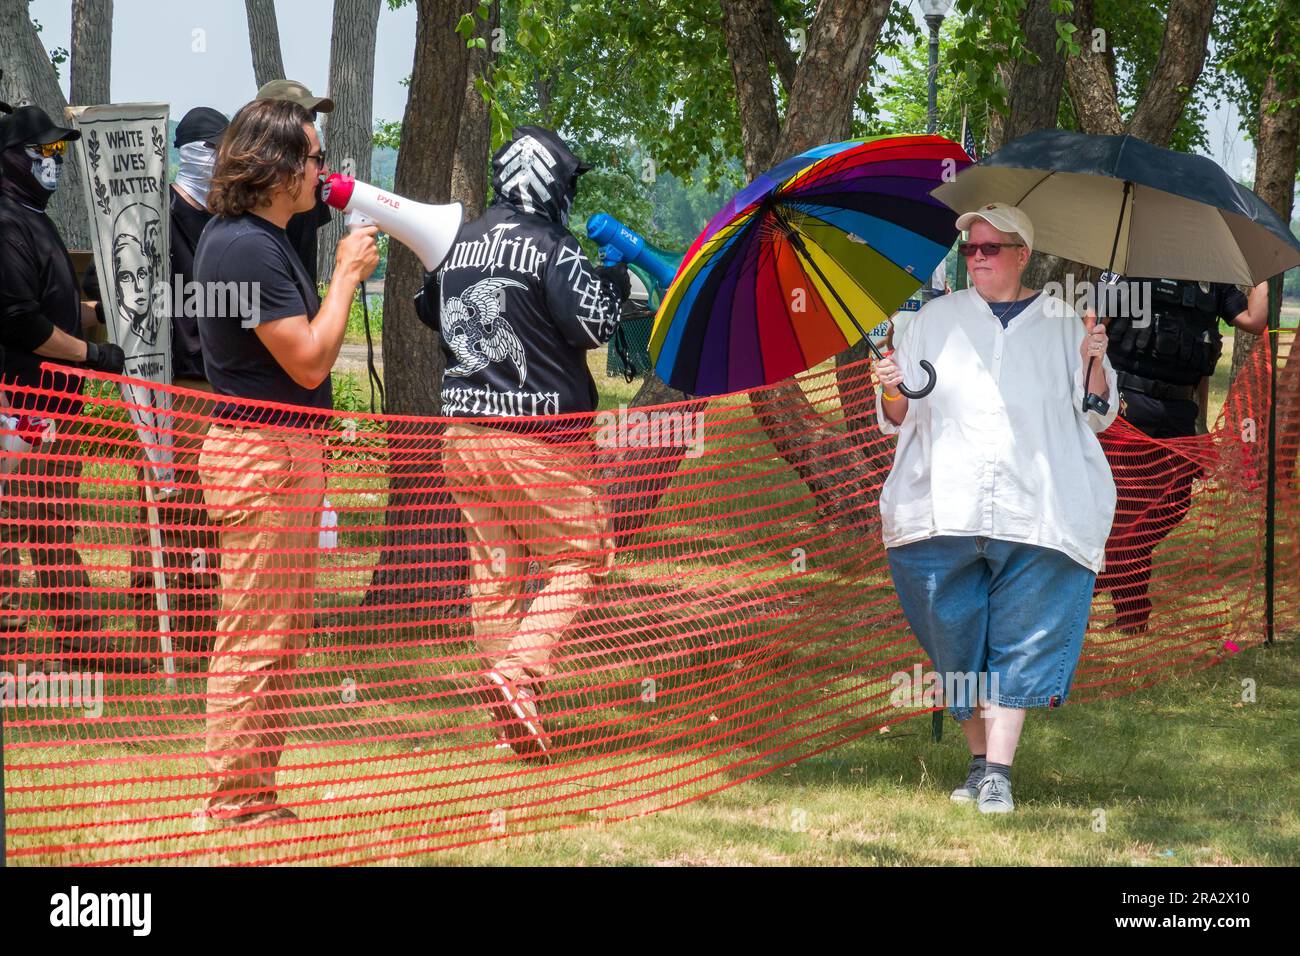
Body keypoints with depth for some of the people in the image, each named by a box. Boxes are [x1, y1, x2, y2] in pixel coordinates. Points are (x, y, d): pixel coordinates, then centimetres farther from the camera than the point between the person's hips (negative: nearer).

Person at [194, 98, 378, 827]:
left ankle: (252, 791, 22)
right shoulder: (247, 248, -19)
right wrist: (346, 275, -11)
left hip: (286, 449, 11)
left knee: (286, 632, 15)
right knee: (256, 636, -6)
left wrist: (348, 271, 10)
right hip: (263, 455, -11)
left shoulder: (261, 238, 14)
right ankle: (236, 801, -1)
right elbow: (310, 360, -19)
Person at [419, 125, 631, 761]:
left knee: (492, 568, 11)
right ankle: (519, 670, -18)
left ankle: (512, 710, 13)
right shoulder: (551, 249, -13)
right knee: (576, 556, 3)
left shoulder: (458, 245, 9)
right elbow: (592, 324, -15)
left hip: (463, 429, 7)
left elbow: (430, 310, 24)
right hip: (536, 437, -6)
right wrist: (613, 284, 3)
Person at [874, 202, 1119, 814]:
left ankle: (999, 772, -10)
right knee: (958, 642, 3)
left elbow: (1099, 417, 10)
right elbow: (896, 420, 14)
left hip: (1035, 510, -2)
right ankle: (978, 761, 14)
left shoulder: (1062, 322, 10)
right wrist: (893, 392, -8)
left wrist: (1094, 363, -8)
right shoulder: (935, 320, 13)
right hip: (946, 507, 2)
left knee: (1018, 642, -8)